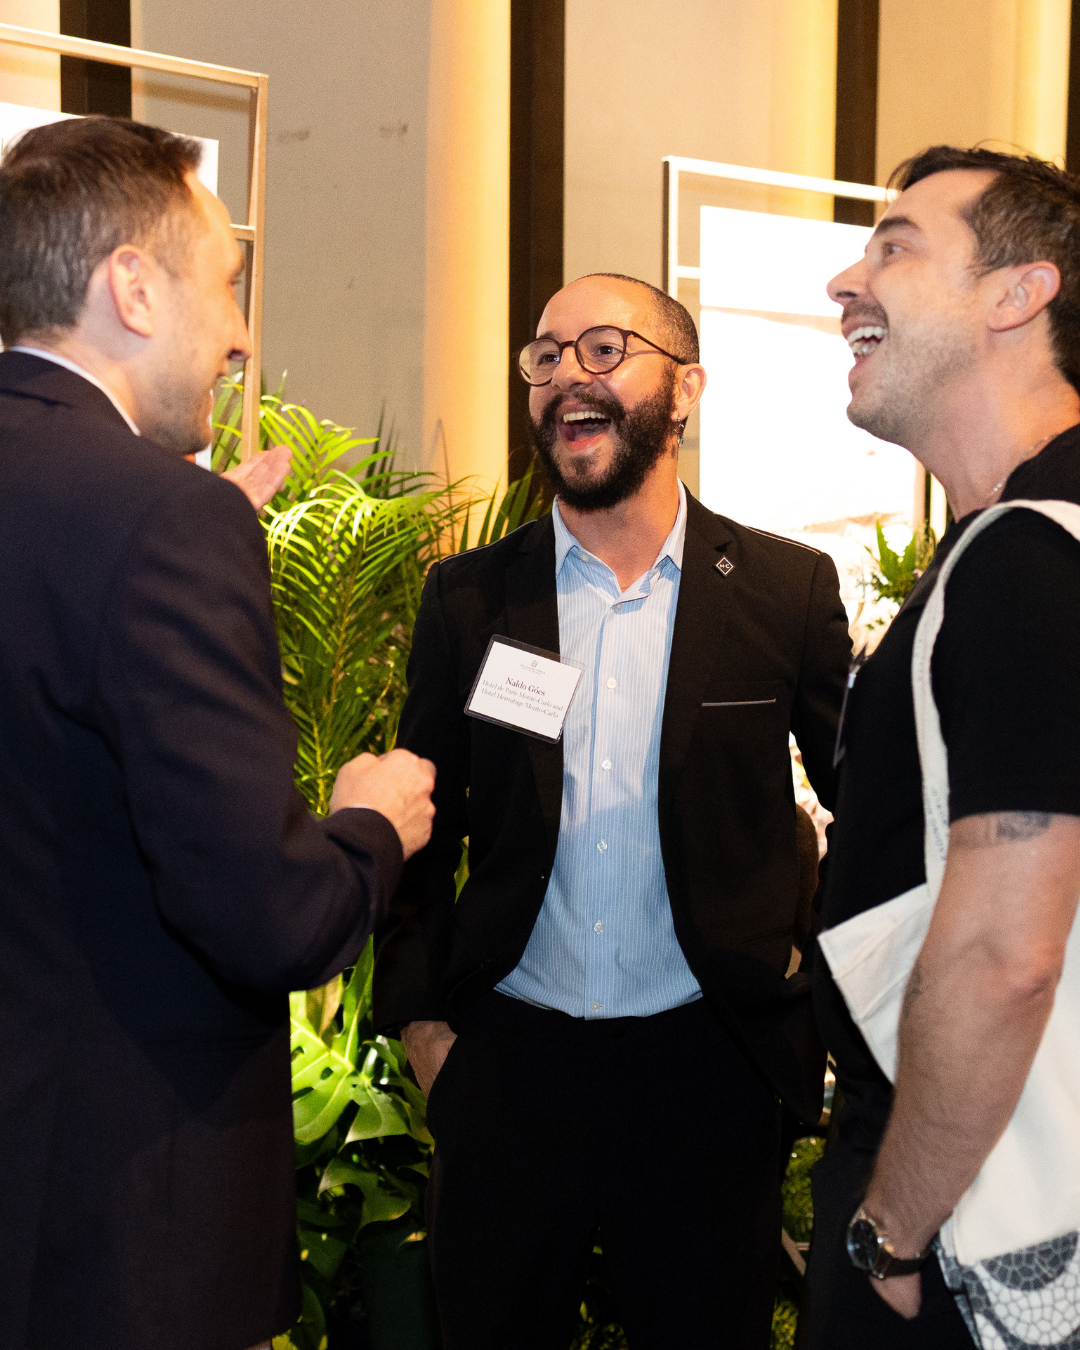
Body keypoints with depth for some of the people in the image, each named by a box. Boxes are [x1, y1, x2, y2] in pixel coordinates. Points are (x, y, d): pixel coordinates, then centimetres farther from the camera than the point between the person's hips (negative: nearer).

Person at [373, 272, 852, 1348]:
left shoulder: (788, 590, -1)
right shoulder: (468, 597, 4)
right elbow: (425, 822, 9)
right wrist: (418, 1016, 4)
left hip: (707, 1072, -1)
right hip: (507, 1065, 1)